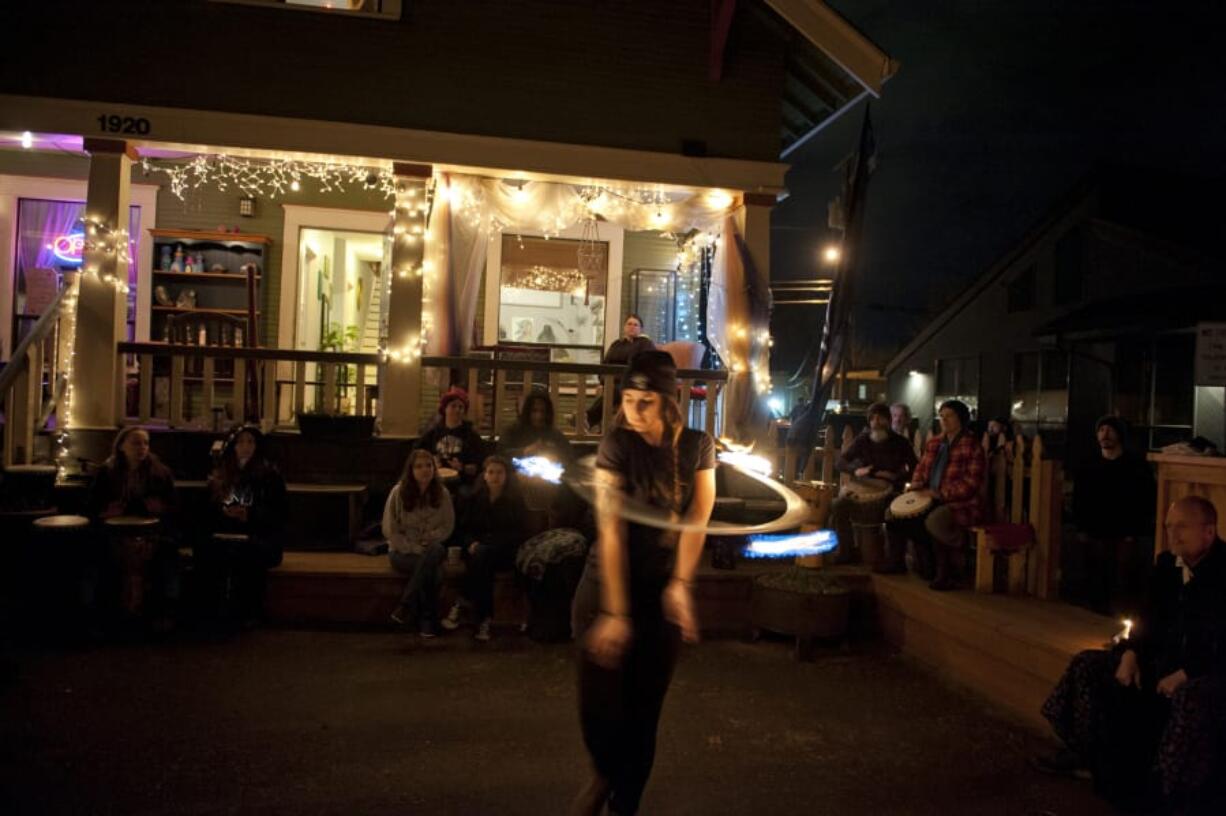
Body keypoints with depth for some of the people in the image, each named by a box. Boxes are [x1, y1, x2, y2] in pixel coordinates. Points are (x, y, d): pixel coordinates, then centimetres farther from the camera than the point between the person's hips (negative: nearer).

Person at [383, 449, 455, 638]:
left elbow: (448, 527, 4)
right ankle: (427, 620, -24)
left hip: (431, 548, 3)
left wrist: (429, 538, -16)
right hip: (402, 552, -3)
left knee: (436, 551, -34)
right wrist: (415, 549, -16)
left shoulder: (442, 493, 0)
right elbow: (390, 531, -7)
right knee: (429, 567, -34)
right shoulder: (398, 492, -8)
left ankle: (406, 607, -28)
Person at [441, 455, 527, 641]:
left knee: (482, 555, -36)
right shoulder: (474, 499, 17)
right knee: (481, 560, -35)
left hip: (504, 552, -2)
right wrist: (471, 543, -9)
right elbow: (462, 529, 14)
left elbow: (517, 534, 1)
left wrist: (488, 543, -13)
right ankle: (484, 619, -37)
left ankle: (461, 605, -30)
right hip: (477, 549, 2)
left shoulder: (515, 501, 8)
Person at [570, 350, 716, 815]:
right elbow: (610, 531, -18)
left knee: (644, 709, 5)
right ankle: (605, 774, 31)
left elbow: (696, 520, -8)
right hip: (608, 584, -2)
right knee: (599, 704, -1)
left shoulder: (698, 446, -4)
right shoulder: (616, 443, -13)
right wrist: (615, 612, -22)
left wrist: (680, 585, -22)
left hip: (664, 590, 2)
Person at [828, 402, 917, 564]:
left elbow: (915, 470, -5)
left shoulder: (900, 443, -1)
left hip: (890, 490, -3)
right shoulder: (863, 440, 5)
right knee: (838, 505, -20)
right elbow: (839, 462, 2)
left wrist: (896, 476, -23)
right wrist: (855, 471, -19)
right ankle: (846, 551, -4)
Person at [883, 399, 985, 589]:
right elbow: (921, 467, 22)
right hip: (930, 499, 8)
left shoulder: (971, 446, -12)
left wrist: (940, 494, -24)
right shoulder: (934, 442, 11)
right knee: (895, 512, 1)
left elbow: (971, 483, -18)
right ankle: (895, 560, 15)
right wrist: (917, 484, 0)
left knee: (934, 520, -37)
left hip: (961, 503, -8)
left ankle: (948, 573, -20)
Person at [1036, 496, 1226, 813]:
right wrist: (1130, 653, -1)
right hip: (1168, 659, 9)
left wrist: (1185, 673, -28)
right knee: (1089, 665, 4)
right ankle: (1084, 755, 13)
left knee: (1190, 698, -42)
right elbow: (1151, 617, 15)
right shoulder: (1167, 565, 5)